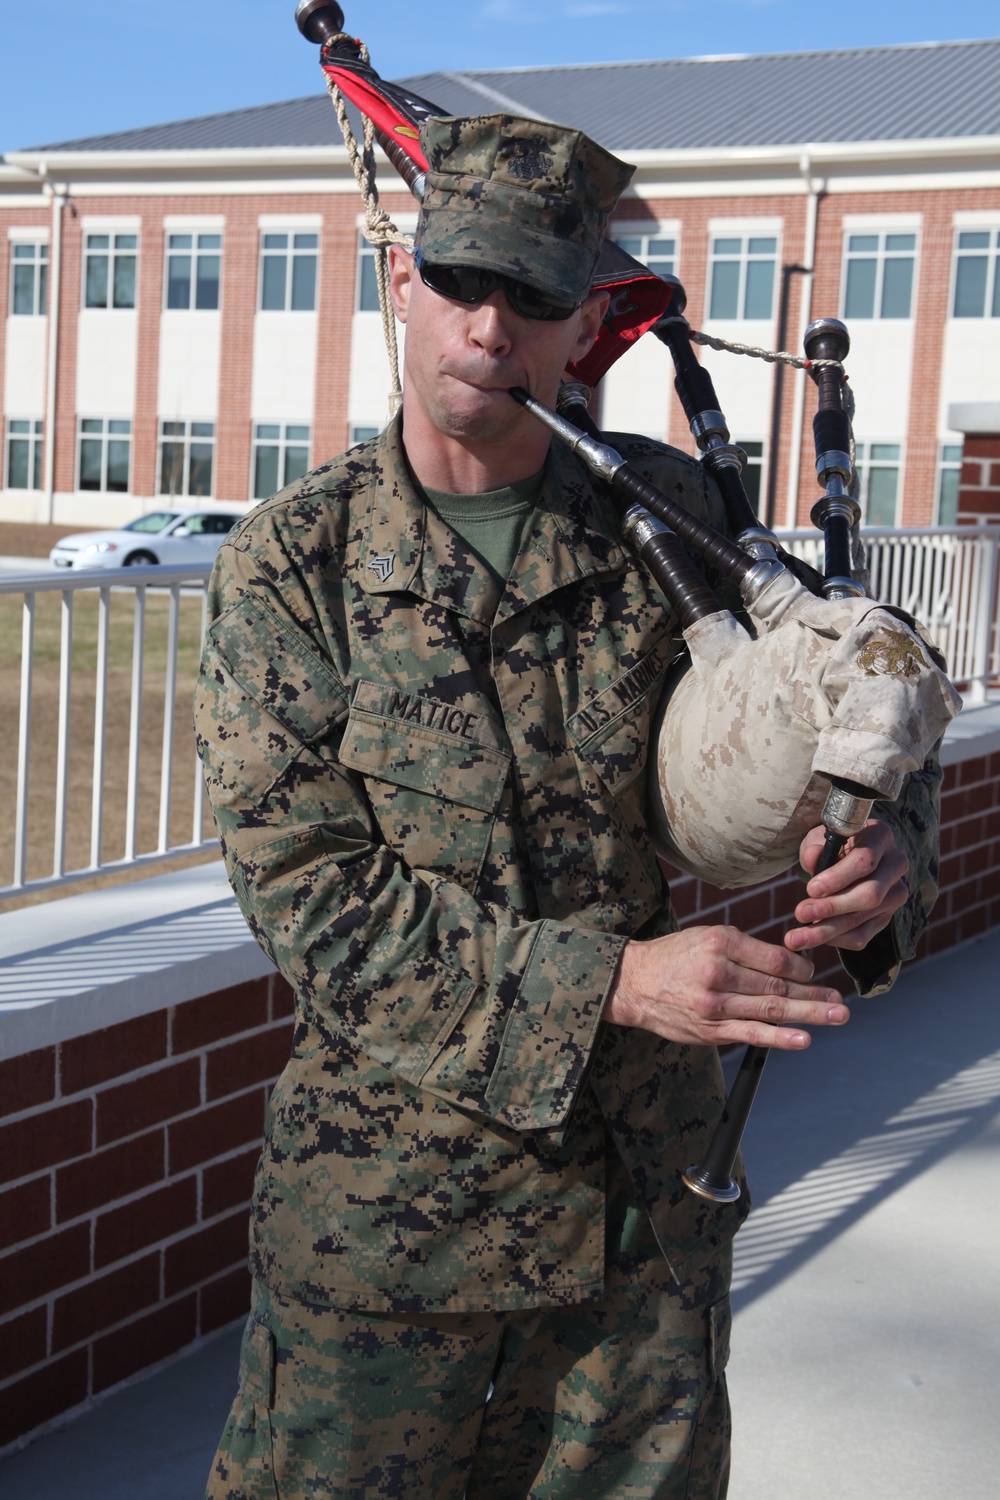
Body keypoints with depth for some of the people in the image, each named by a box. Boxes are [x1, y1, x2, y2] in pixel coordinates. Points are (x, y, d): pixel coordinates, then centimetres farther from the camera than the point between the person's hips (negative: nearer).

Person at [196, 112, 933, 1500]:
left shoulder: (669, 514, -2)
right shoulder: (292, 563, -8)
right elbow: (309, 892, -14)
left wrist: (880, 843, -17)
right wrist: (608, 983, -23)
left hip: (649, 1187, 3)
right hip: (392, 1195, -2)